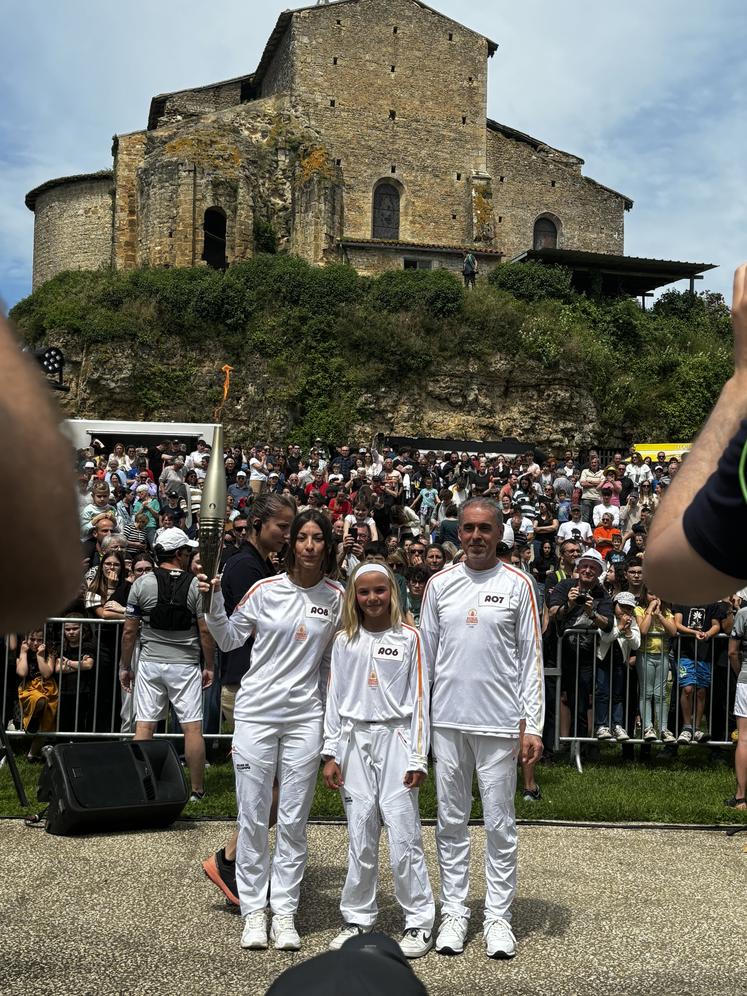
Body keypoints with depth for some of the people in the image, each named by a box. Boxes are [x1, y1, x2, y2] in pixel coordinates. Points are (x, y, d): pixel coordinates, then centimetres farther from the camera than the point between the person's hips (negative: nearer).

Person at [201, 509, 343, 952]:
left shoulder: (337, 597, 3)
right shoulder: (265, 590, -2)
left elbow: (332, 661, 12)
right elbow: (229, 640, 8)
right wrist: (214, 601, -7)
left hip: (306, 716, 1)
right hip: (256, 711, -1)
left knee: (294, 820, 5)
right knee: (253, 816, 3)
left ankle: (285, 912, 17)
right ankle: (253, 910, 16)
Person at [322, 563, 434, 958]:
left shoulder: (409, 638, 1)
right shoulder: (344, 641, 8)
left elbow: (418, 698, 0)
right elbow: (334, 699, 9)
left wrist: (418, 758, -4)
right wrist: (331, 754, 3)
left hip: (395, 738, -2)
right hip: (354, 740, 2)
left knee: (402, 833, -5)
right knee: (360, 836, 6)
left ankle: (419, 921, 7)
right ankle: (357, 918, 18)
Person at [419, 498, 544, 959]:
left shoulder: (518, 585, 0)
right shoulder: (440, 584, 7)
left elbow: (531, 658, 0)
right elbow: (426, 654, 10)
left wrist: (533, 725, -5)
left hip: (500, 722, -2)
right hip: (447, 721, 3)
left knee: (500, 822, 4)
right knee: (451, 821, 9)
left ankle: (499, 916, 16)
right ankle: (454, 911, 20)